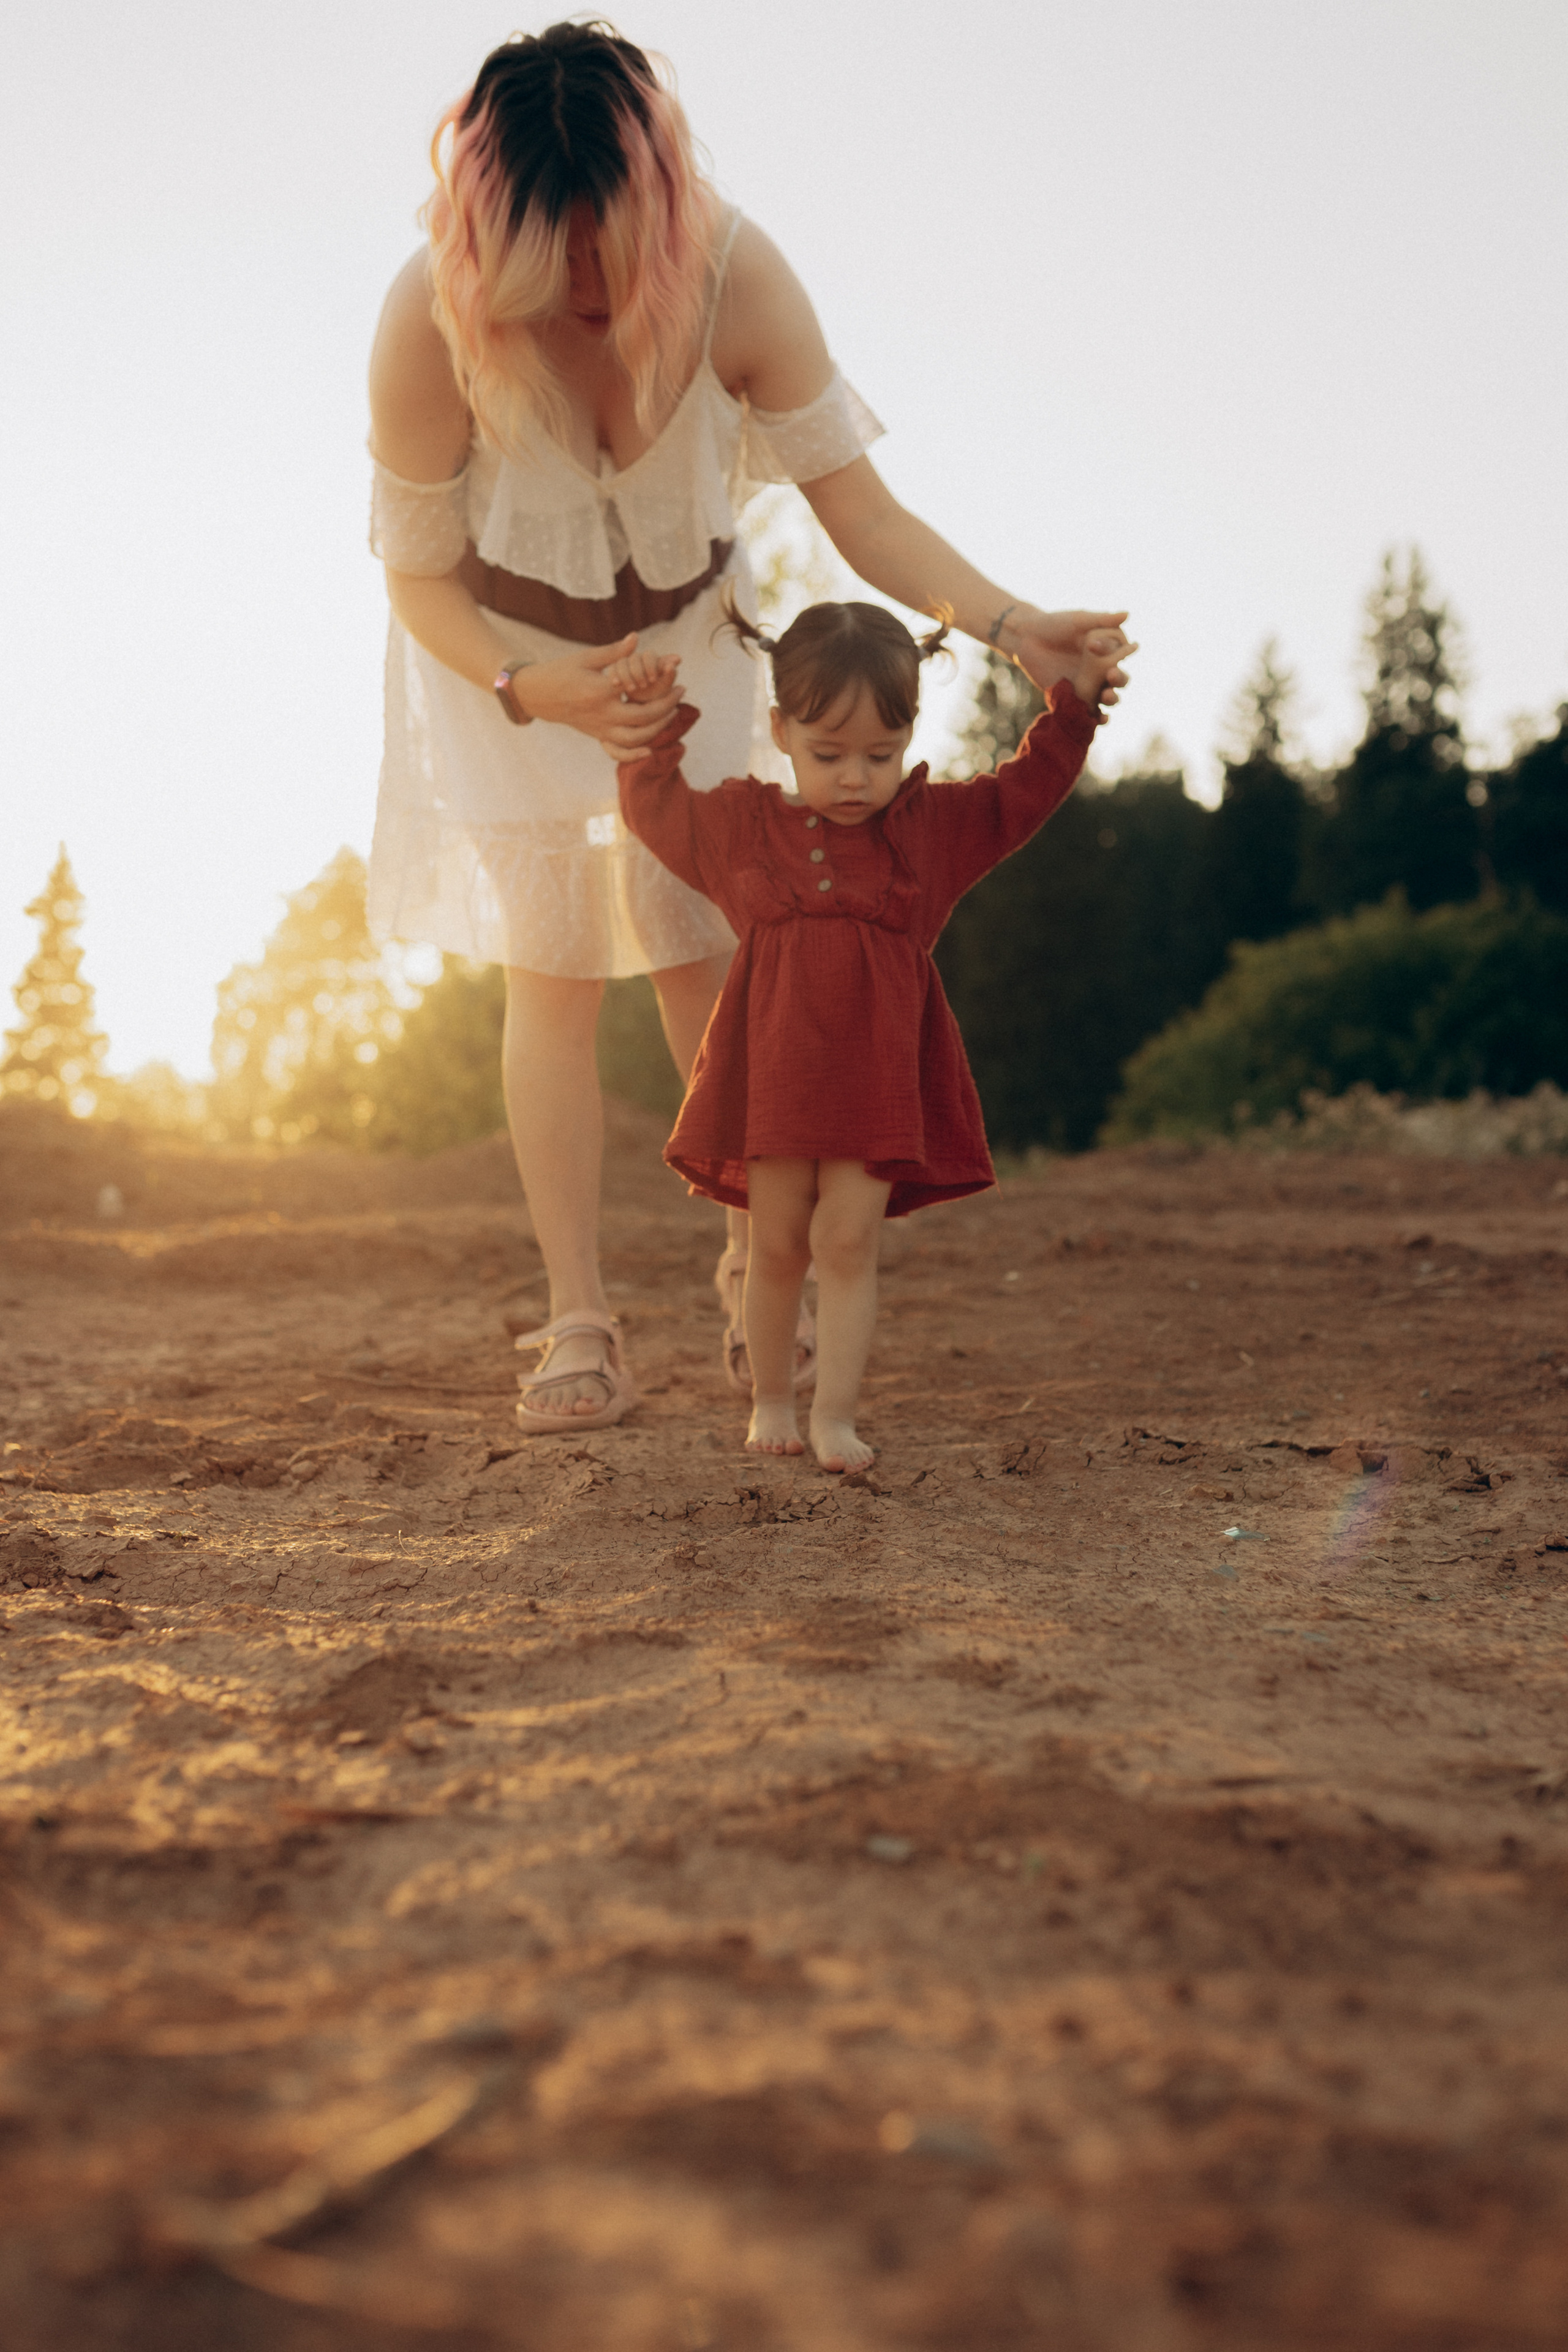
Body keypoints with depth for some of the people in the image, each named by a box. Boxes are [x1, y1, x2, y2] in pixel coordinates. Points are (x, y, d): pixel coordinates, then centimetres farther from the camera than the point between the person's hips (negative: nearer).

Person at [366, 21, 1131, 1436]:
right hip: (504, 650, -1)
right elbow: (421, 576, -22)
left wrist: (1010, 626, -39)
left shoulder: (737, 279, -29)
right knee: (553, 974, -5)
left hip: (685, 629, 1)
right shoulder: (432, 319, -32)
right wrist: (539, 688, -40)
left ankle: (756, 1267, 15)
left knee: (703, 953, -2)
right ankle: (578, 1321, 3)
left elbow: (859, 505, -24)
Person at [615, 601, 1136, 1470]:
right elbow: (653, 803, 21)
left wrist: (1077, 696, 5)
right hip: (773, 1071, 1)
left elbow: (1026, 790, 13)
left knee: (847, 1241, -5)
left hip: (878, 1073, -1)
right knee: (777, 1245, 6)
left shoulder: (933, 827, 8)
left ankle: (835, 1415, 0)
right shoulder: (742, 826, 9)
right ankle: (771, 1402, 22)